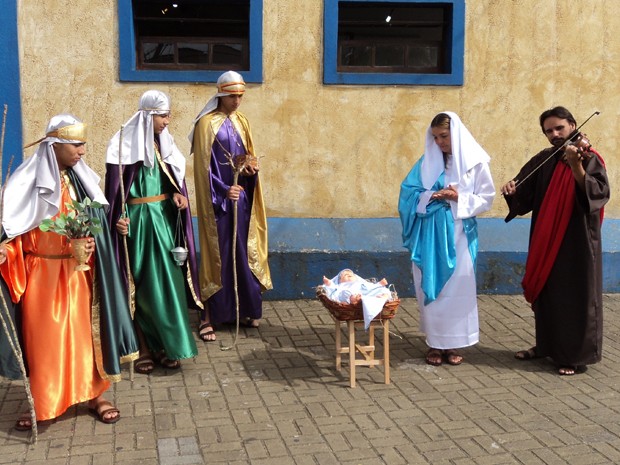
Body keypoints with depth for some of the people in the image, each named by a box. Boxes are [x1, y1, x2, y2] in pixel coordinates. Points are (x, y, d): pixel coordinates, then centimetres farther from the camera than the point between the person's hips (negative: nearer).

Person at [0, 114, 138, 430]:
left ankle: (94, 395, 23)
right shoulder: (27, 181, -11)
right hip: (41, 273, -4)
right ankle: (40, 402, 19)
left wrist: (90, 242, -10)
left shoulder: (80, 179, 3)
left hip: (77, 272, 4)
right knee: (42, 339, 5)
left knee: (84, 333, 10)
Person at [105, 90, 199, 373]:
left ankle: (165, 346, 15)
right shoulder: (124, 145, -9)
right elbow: (115, 187, -10)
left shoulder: (164, 144, 8)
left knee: (167, 281, 6)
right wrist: (118, 219, -18)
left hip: (164, 219, 5)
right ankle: (143, 348, 12)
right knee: (140, 285, 2)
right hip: (137, 220, -5)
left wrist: (178, 195, -5)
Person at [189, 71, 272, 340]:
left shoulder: (242, 121, 12)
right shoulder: (206, 123, -7)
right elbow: (203, 165, -11)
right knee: (218, 252, -4)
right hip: (217, 196, -6)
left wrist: (250, 165, -5)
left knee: (244, 250, 10)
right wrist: (223, 190, -20)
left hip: (242, 194, 6)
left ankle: (247, 308, 21)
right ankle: (209, 316, 4)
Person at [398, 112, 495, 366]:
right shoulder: (427, 161, 5)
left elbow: (486, 198, -1)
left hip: (459, 235, -1)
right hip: (429, 235, 2)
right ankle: (434, 343, 13)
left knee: (457, 288, 2)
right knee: (431, 287, 4)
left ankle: (453, 343, 13)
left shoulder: (474, 162, -2)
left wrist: (460, 199, -16)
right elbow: (408, 192, 5)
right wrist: (430, 197, -13)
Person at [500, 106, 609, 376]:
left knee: (576, 298, 2)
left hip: (577, 242, -6)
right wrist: (512, 191, -15)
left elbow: (599, 193, -25)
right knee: (545, 294, 16)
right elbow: (525, 197, 8)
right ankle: (546, 345, 32)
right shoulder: (543, 161, 8)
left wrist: (577, 168, -39)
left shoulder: (589, 159, -9)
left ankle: (578, 356, 13)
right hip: (546, 240, 6)